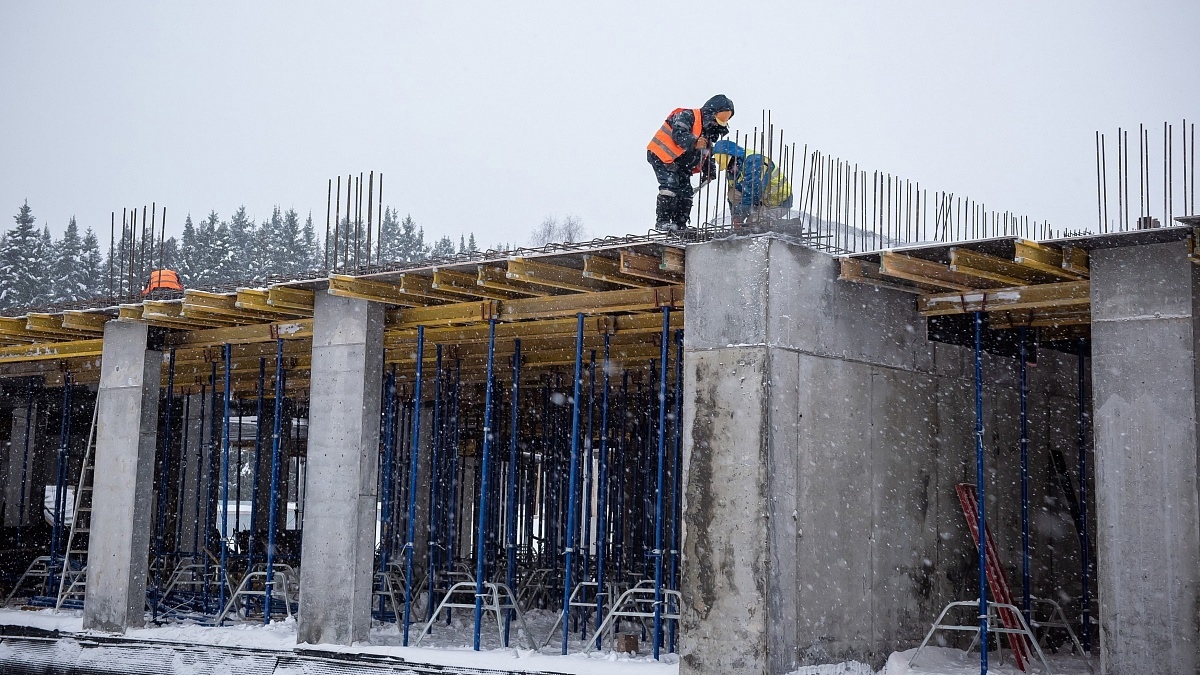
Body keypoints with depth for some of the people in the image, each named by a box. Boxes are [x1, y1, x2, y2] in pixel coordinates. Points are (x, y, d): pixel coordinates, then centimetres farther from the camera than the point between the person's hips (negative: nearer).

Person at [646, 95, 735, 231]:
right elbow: (678, 134, -31)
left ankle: (680, 224, 11)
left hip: (681, 165, 9)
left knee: (686, 192, 4)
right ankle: (662, 221, -16)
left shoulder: (710, 131, 13)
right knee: (670, 185, -21)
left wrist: (709, 172, 10)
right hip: (662, 156, -9)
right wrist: (694, 142, -41)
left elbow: (707, 153, 21)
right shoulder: (687, 116, -15)